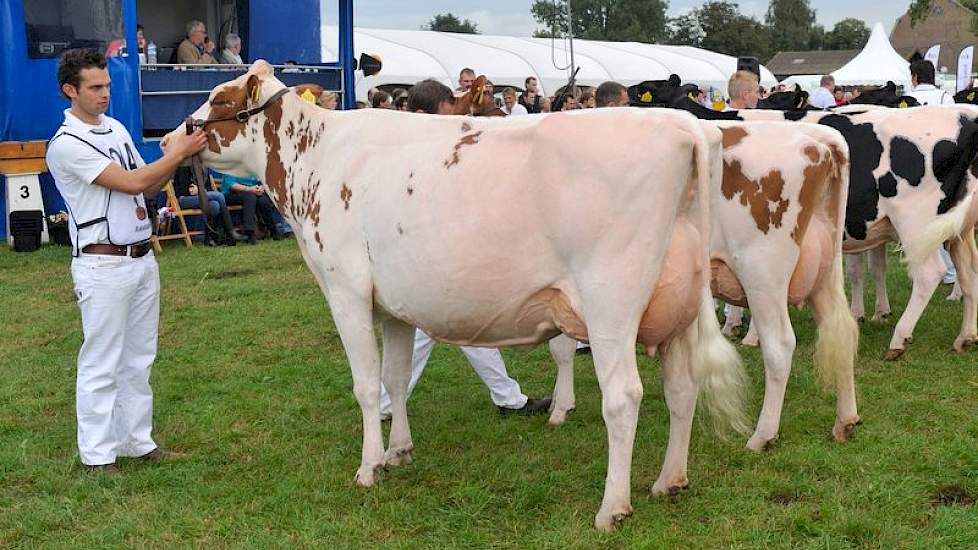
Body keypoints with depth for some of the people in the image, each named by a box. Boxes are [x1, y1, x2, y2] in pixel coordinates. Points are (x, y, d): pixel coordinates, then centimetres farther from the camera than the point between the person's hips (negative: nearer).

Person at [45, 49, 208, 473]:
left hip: (142, 258, 8)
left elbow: (146, 188, 13)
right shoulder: (65, 145, -13)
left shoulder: (116, 128, 12)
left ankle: (138, 441, 24)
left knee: (139, 359, 14)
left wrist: (173, 159, -3)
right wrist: (177, 154, -12)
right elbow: (131, 183, -17)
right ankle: (97, 454, 10)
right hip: (102, 265, -8)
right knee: (101, 364, 0)